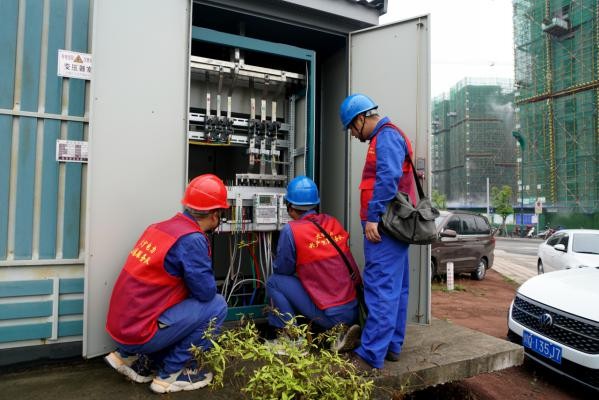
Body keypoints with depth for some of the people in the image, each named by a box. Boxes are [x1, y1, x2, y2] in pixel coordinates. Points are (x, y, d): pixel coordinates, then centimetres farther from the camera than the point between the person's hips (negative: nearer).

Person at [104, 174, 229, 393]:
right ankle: (172, 373, 5)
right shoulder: (192, 239, -20)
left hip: (121, 326, 8)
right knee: (216, 305, -5)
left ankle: (132, 356, 19)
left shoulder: (162, 226, 5)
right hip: (139, 331, -8)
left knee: (188, 303, 23)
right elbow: (206, 291, -14)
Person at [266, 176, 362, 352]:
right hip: (354, 311, 6)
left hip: (330, 316, -6)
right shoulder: (333, 222, 5)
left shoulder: (291, 230, -12)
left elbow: (281, 269, -1)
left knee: (274, 282, 4)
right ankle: (341, 331, 13)